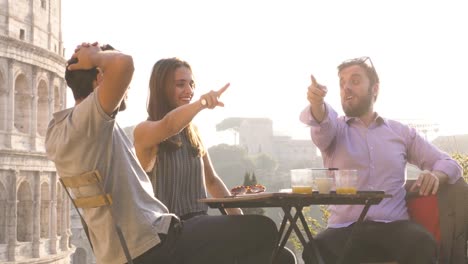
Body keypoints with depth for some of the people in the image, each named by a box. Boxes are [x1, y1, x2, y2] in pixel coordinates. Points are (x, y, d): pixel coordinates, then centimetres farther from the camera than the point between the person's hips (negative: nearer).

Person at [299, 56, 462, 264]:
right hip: (345, 228, -1)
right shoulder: (335, 129, 12)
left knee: (424, 245, -33)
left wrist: (436, 175, -6)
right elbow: (323, 122, -13)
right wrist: (317, 103, -38)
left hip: (393, 225, 1)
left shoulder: (401, 132, 18)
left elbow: (448, 162, 19)